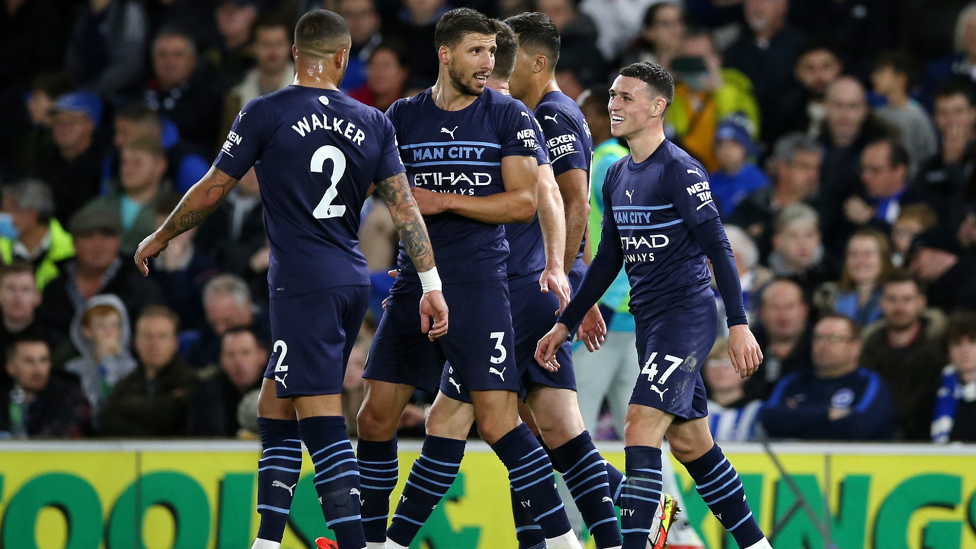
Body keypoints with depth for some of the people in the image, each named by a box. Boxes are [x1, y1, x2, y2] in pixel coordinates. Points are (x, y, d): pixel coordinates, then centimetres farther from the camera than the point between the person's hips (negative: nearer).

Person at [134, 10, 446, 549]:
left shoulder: (264, 114, -5)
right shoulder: (373, 124, 7)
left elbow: (212, 191, 3)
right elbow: (404, 207, 5)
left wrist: (158, 238, 17)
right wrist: (431, 285, 7)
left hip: (303, 287, -6)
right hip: (353, 281, 6)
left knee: (323, 427, -10)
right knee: (273, 409, 17)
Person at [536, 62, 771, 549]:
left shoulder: (679, 170, -12)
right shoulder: (617, 176, 13)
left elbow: (718, 248, -15)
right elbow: (607, 261, 21)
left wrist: (738, 325, -21)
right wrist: (565, 325, 20)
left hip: (687, 316, -9)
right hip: (649, 322, 9)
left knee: (641, 432, -18)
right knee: (689, 442, 12)